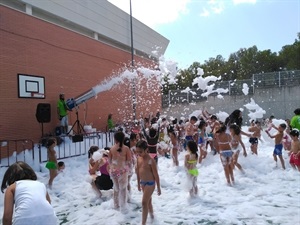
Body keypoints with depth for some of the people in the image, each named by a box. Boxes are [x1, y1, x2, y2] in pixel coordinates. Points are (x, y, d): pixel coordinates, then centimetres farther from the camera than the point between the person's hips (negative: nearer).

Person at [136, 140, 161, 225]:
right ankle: (151, 214, 45)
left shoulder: (151, 161, -22)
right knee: (148, 201, 23)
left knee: (144, 203, -7)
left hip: (150, 183, -7)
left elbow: (156, 175, -15)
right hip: (143, 183, 7)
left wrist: (158, 188, -9)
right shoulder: (138, 158, -2)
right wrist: (138, 184, 17)